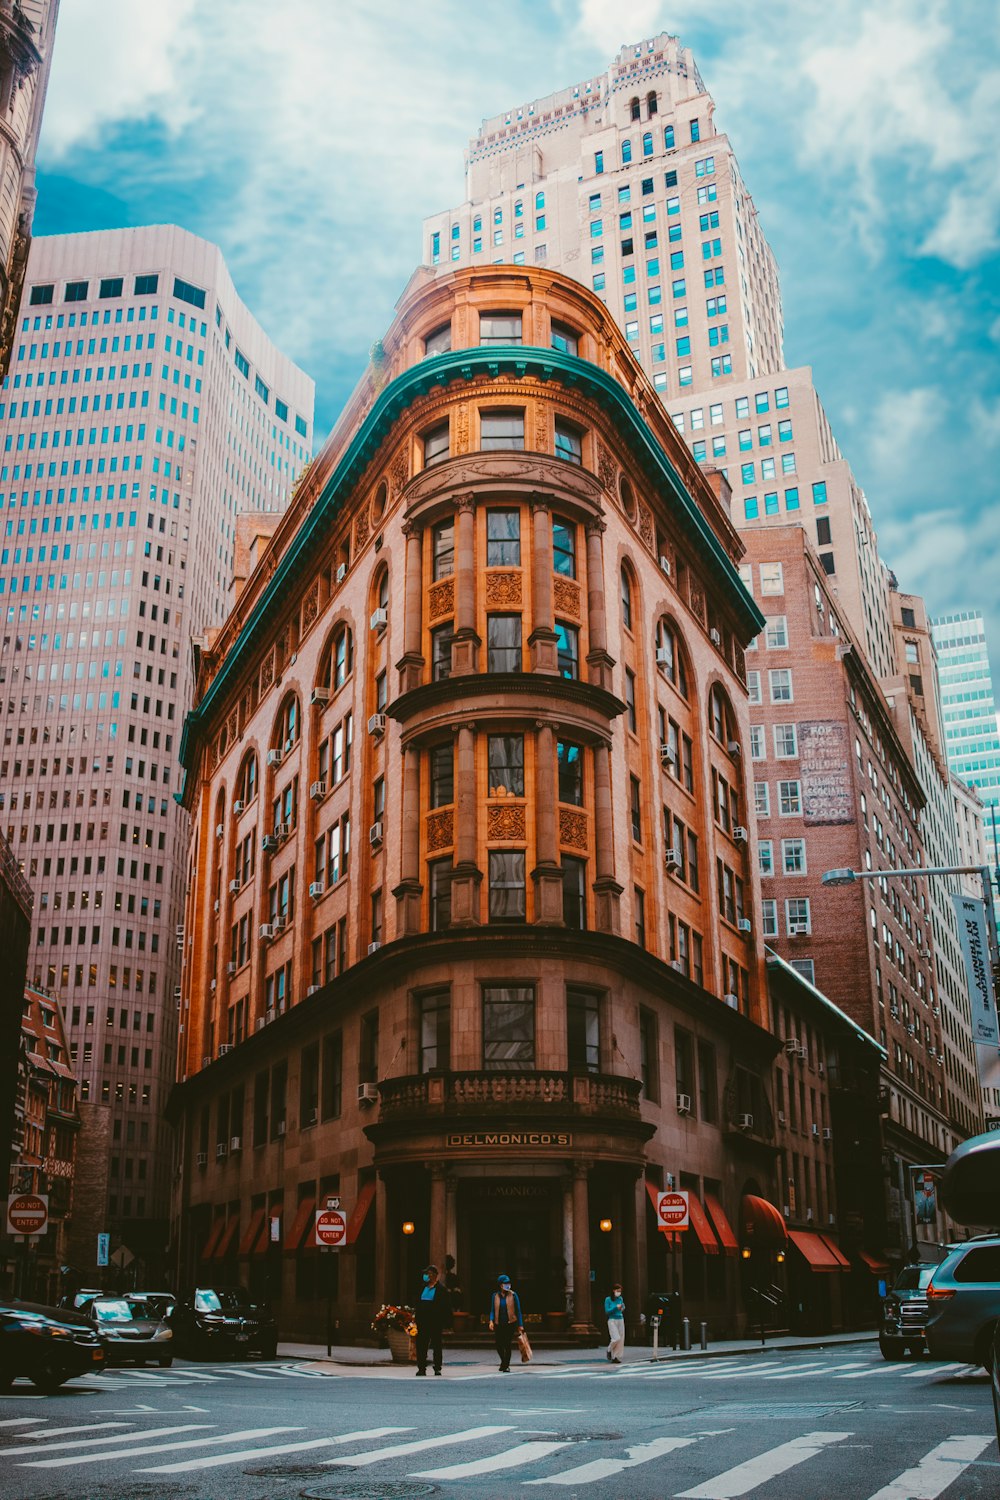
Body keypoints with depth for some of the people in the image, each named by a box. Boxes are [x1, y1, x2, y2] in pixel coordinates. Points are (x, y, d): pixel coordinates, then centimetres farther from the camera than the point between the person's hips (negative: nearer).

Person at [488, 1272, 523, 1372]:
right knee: (499, 1345, 4)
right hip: (499, 1324, 2)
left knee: (507, 1345, -7)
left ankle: (506, 1365, 9)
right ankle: (504, 1361, 33)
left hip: (510, 1323, -2)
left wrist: (520, 1325, -1)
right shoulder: (495, 1296, 3)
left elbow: (518, 1310, 1)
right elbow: (492, 1310, 6)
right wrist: (491, 1321, -11)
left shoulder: (513, 1295, -2)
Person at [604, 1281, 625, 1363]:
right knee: (616, 1338, -15)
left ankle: (616, 1357, 8)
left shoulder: (620, 1299, 7)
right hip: (612, 1320, -5)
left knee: (621, 1340, 0)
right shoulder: (608, 1299, -5)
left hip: (620, 1320, 5)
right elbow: (607, 1311, -8)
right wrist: (616, 1307, -16)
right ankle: (609, 1350, 13)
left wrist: (622, 1308, -3)